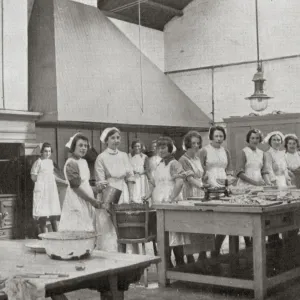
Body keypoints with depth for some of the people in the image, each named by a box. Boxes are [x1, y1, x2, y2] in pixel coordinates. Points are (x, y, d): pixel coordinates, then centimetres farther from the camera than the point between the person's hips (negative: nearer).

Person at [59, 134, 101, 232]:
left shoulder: (84, 162, 14)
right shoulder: (71, 163, -13)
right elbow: (76, 187, -15)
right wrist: (92, 200, -13)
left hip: (86, 204, 9)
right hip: (76, 204, -9)